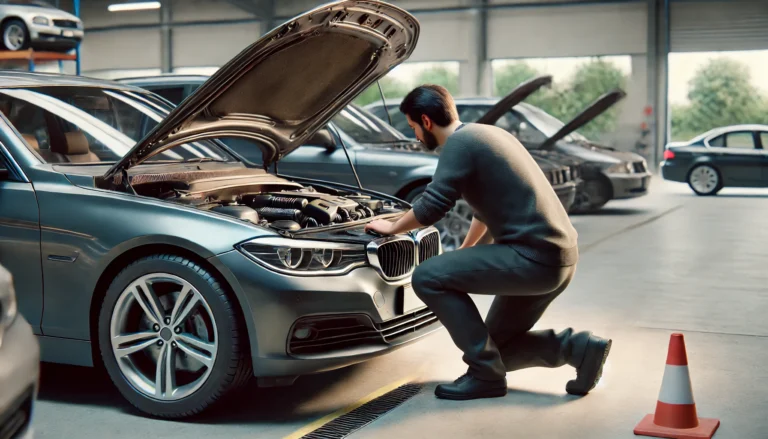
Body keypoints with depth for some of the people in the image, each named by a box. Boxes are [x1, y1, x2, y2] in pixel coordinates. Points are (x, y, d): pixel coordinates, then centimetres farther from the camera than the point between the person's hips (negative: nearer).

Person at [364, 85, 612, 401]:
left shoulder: (460, 142, -10)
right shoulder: (486, 134, 20)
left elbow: (431, 207, -15)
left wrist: (392, 227, 4)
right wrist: (463, 253, 41)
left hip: (534, 256, -10)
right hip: (559, 256, 10)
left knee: (427, 277, -9)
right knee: (498, 345, 20)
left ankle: (485, 374, -4)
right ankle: (578, 348, 8)